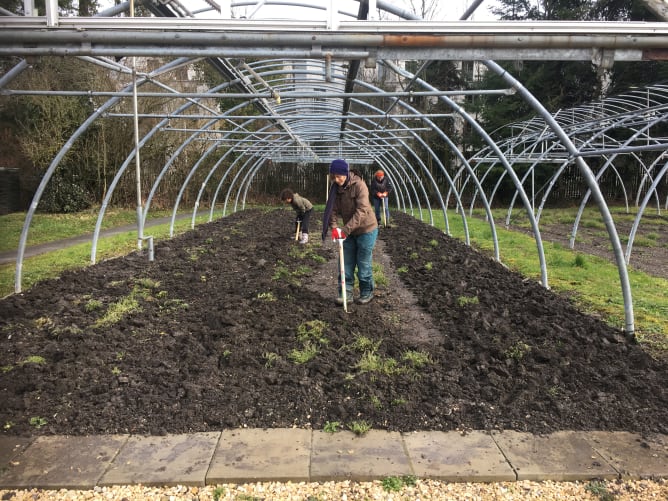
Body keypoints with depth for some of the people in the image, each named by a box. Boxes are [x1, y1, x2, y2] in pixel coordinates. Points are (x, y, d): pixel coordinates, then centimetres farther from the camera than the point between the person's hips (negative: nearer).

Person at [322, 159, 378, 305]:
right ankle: (346, 293, 13)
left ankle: (367, 293, 19)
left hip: (366, 229, -6)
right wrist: (334, 227, -23)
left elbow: (361, 211, -28)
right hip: (349, 231, 6)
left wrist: (345, 229, -32)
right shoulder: (336, 188, -3)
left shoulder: (359, 185, -21)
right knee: (346, 263, 5)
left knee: (363, 264, 2)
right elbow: (333, 209, -5)